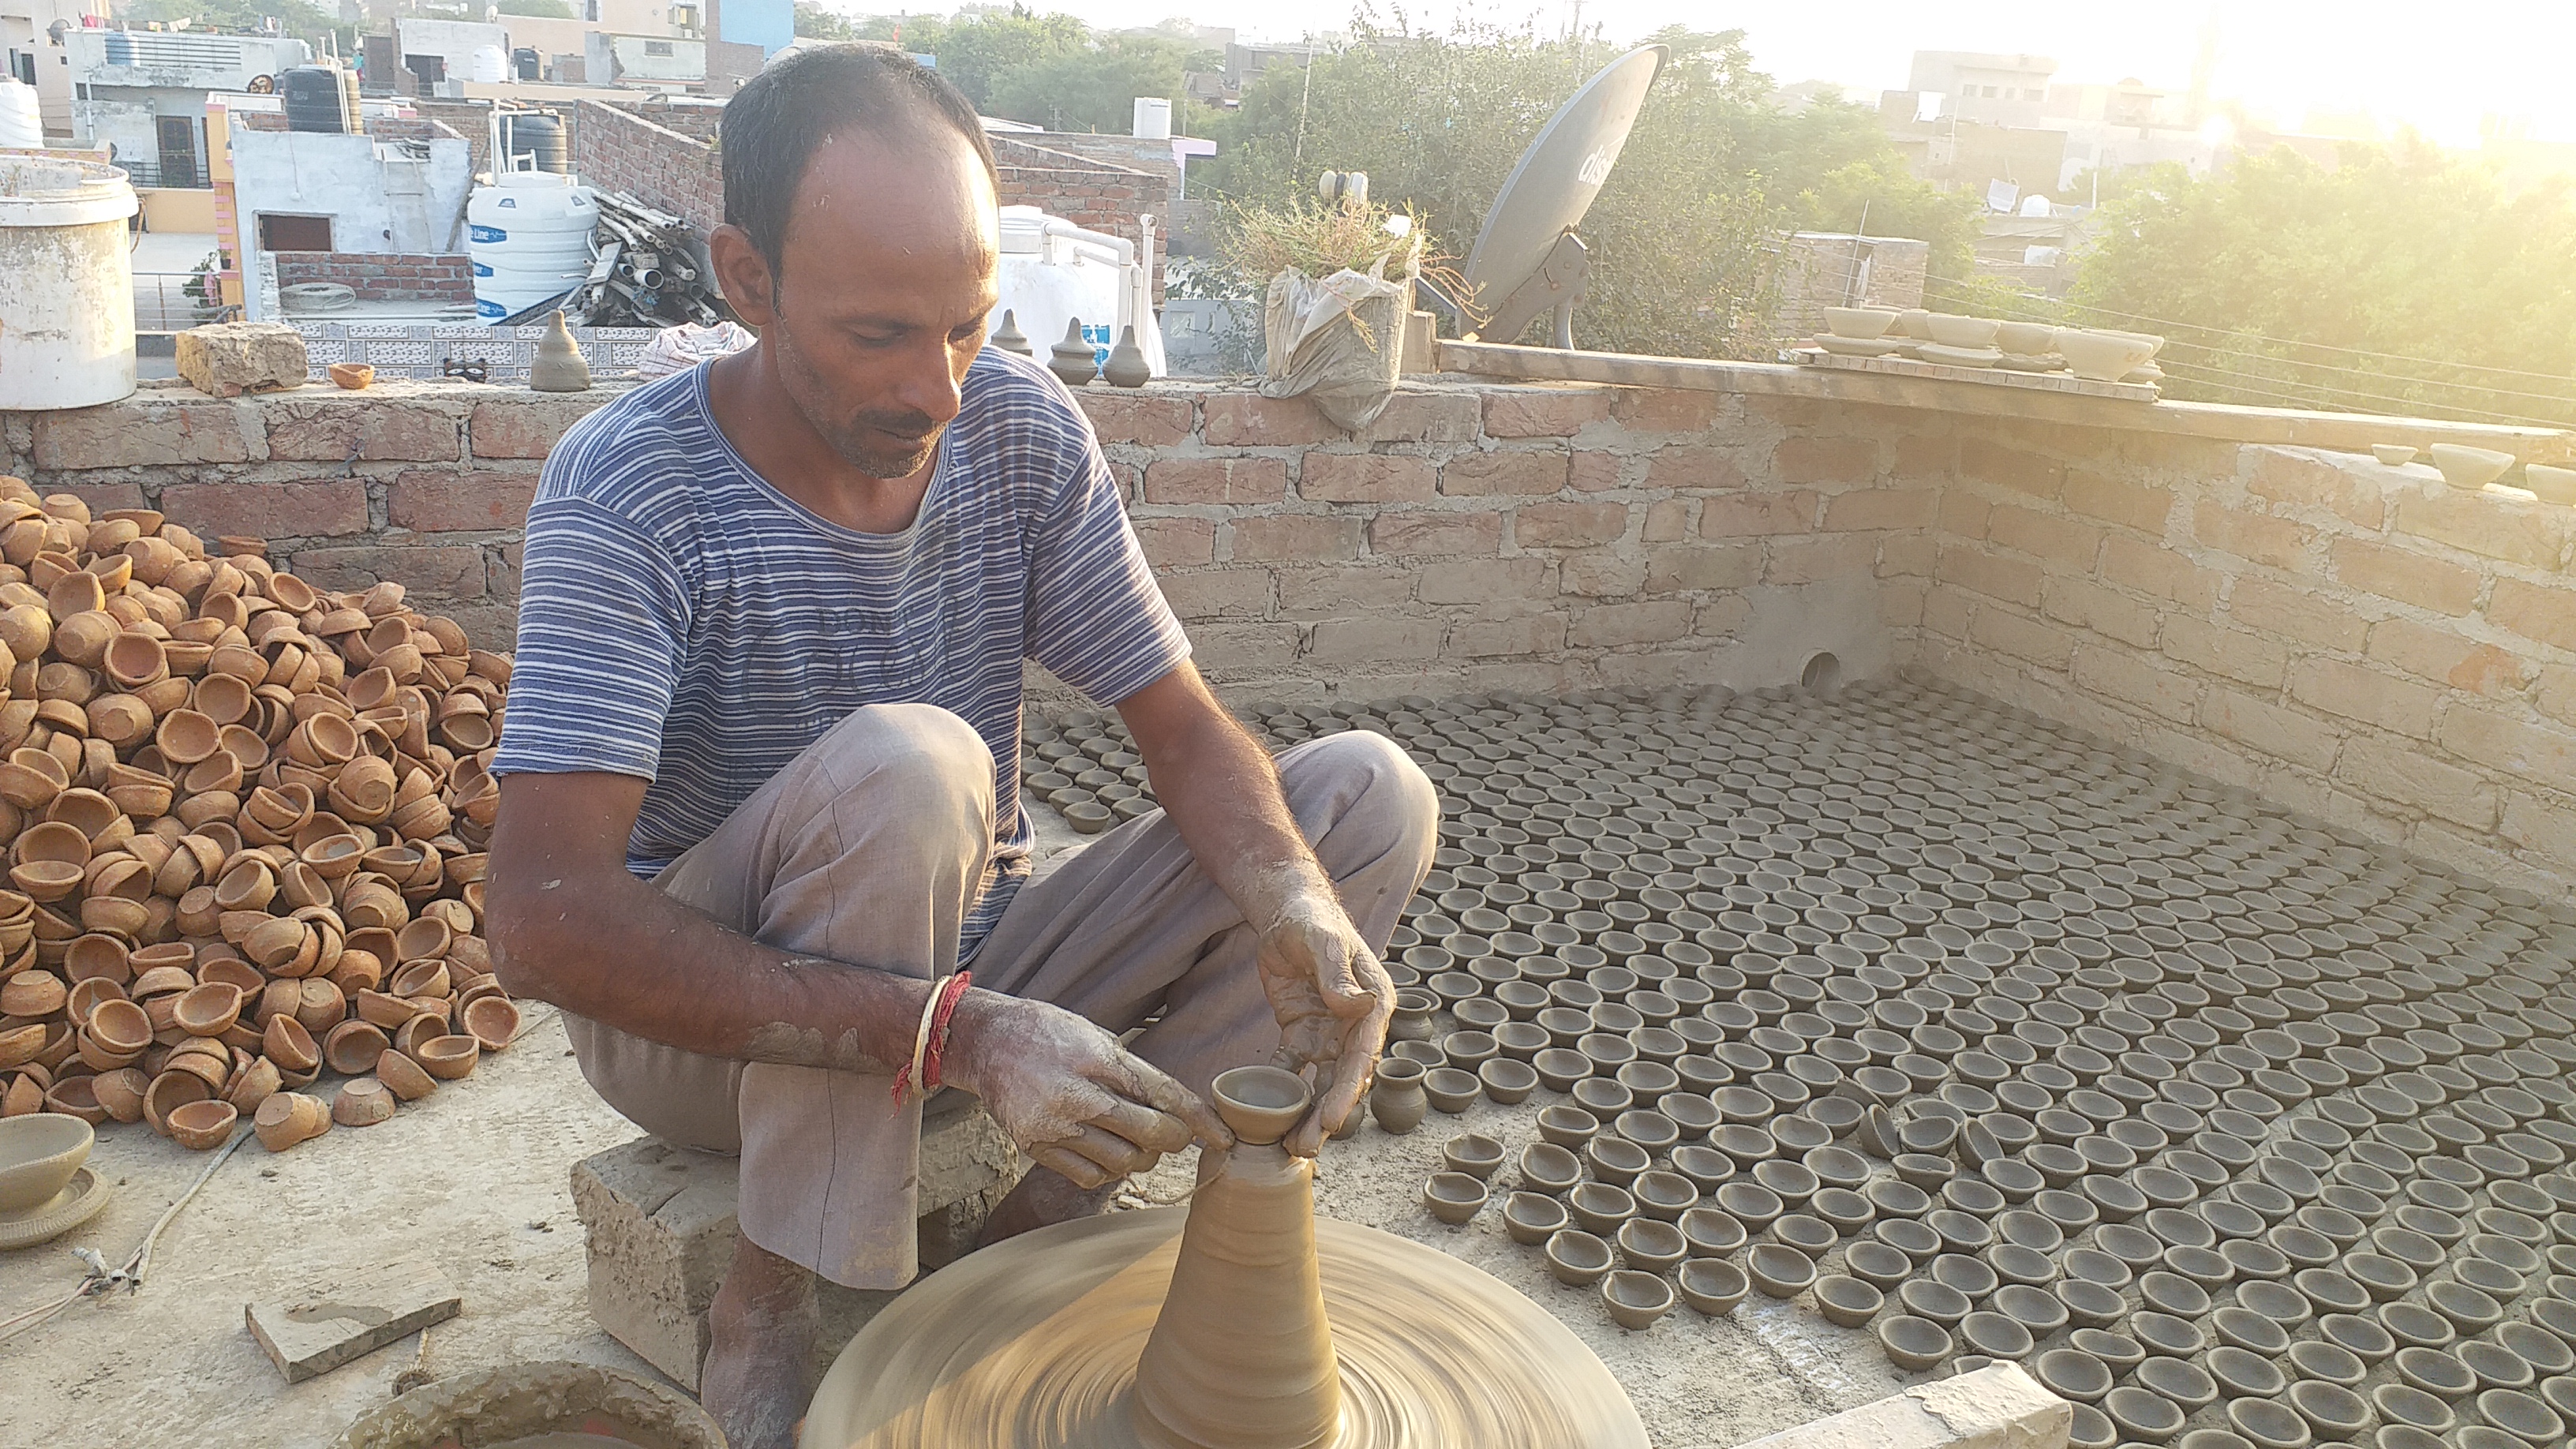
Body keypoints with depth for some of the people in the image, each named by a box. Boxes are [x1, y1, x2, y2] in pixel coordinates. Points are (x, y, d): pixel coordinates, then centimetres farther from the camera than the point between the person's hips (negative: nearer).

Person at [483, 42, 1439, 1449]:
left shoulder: (1022, 426, -8)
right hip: (701, 1020, -4)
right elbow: (540, 919, -30)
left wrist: (1295, 903, -30)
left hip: (967, 977, 5)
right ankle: (778, 1308, -17)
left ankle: (1042, 1223, -11)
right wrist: (952, 1030, -40)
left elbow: (1185, 728, -7)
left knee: (1370, 792, -9)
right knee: (903, 763, -36)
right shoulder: (626, 488, -21)